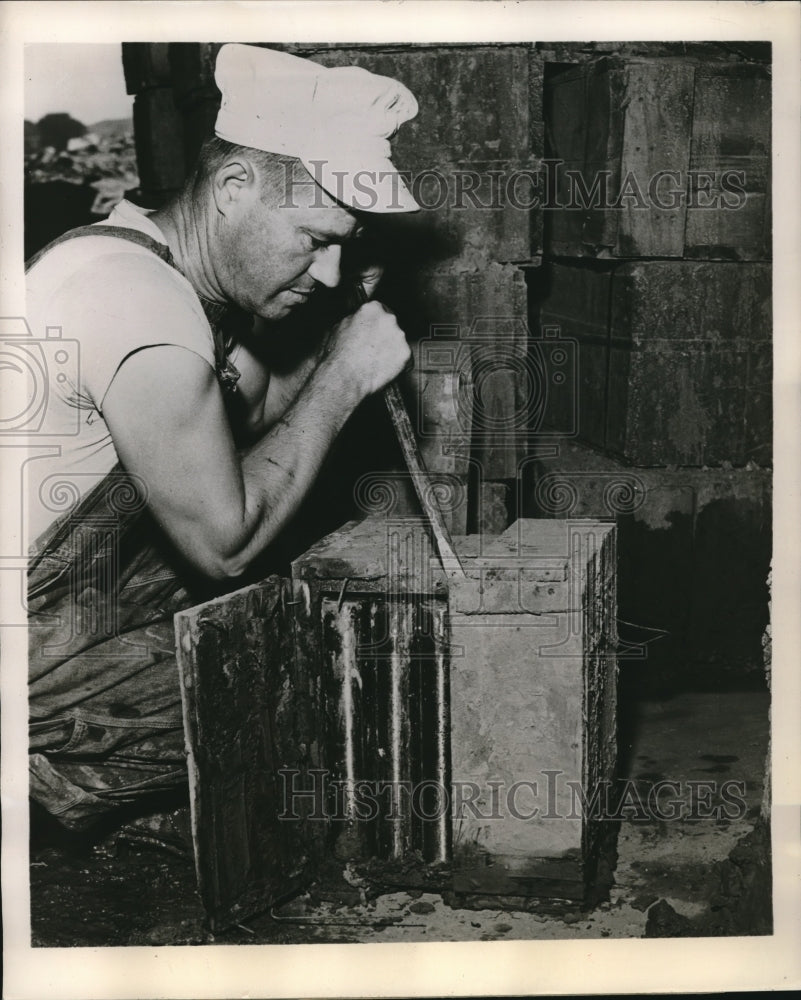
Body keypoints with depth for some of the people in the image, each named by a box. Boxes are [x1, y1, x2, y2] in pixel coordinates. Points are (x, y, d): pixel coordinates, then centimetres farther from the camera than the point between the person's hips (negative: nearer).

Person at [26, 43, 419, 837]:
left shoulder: (132, 254, 5)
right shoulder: (144, 305, -26)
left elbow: (264, 410, 16)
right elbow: (228, 542, -22)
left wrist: (341, 344, -1)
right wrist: (344, 378, -14)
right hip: (42, 675, -9)